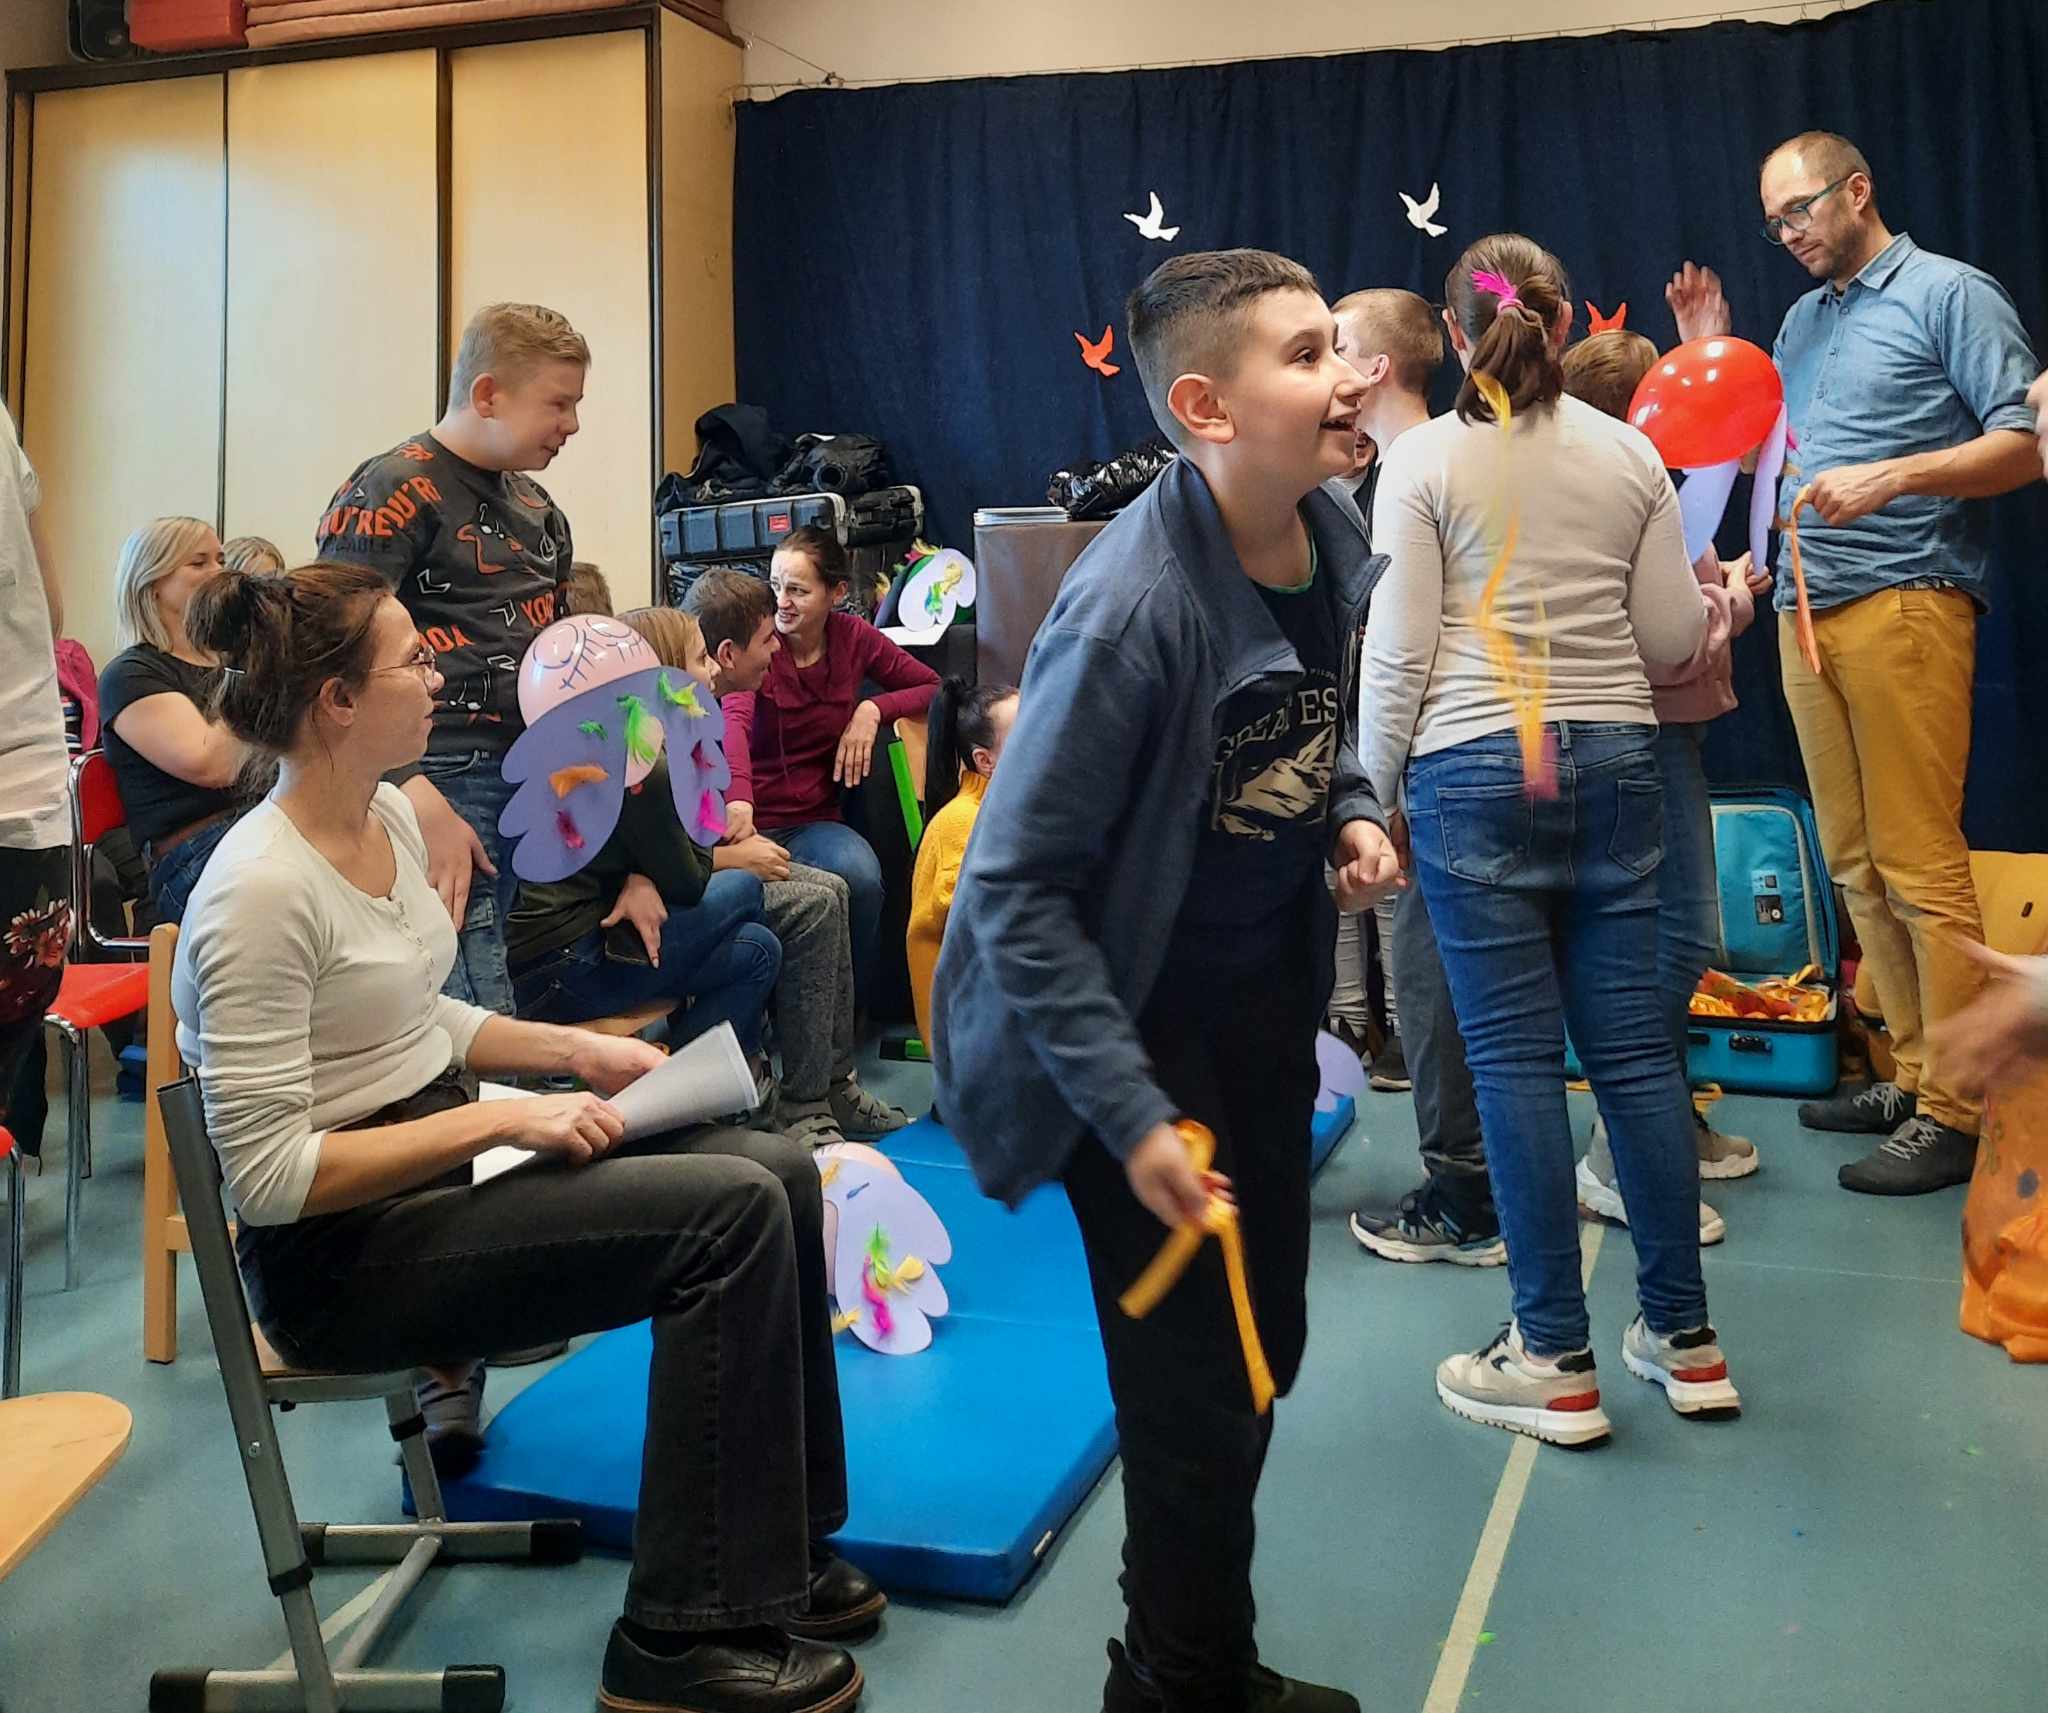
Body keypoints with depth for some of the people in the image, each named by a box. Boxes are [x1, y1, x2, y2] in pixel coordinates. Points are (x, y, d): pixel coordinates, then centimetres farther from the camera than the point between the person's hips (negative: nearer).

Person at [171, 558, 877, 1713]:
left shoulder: (393, 816, 4)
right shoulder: (260, 893, -24)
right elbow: (268, 1173, -25)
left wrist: (575, 1049, 4)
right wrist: (503, 1119, -24)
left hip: (446, 1157, 9)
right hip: (342, 1248, -9)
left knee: (781, 1174, -4)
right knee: (735, 1216, -20)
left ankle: (780, 1547, 11)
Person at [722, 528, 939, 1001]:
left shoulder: (853, 637, 3)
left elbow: (932, 687, 13)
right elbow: (734, 721, -29)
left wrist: (873, 710, -8)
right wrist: (739, 802, -49)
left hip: (815, 821, 3)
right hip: (753, 819, -2)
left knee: (861, 875, -31)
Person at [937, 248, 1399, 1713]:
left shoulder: (1333, 541, -5)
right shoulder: (1132, 606, -28)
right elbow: (1015, 890, -24)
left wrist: (1351, 813, -4)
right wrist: (1131, 1117, -25)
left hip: (1269, 1001, 8)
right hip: (1141, 1024, -8)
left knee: (1268, 1346, 18)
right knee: (1199, 1388, 1)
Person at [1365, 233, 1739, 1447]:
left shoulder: (1424, 458, -2)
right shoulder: (1631, 453, 7)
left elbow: (1400, 650, -6)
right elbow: (1674, 642, 7)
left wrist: (1372, 791, 4)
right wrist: (1721, 605, 29)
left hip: (1476, 770, -3)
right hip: (1616, 761, 4)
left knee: (1515, 1057, 0)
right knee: (1635, 1043, 8)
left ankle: (1558, 1364, 6)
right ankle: (1685, 1340, 18)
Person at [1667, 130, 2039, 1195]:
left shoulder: (1949, 294, 1)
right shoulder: (1803, 320, 20)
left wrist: (1892, 475, -19)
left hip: (1906, 600, -7)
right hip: (1807, 609, 7)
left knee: (1920, 865, -9)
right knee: (1856, 865, 8)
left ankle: (1957, 1114, -3)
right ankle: (1913, 1075, 17)